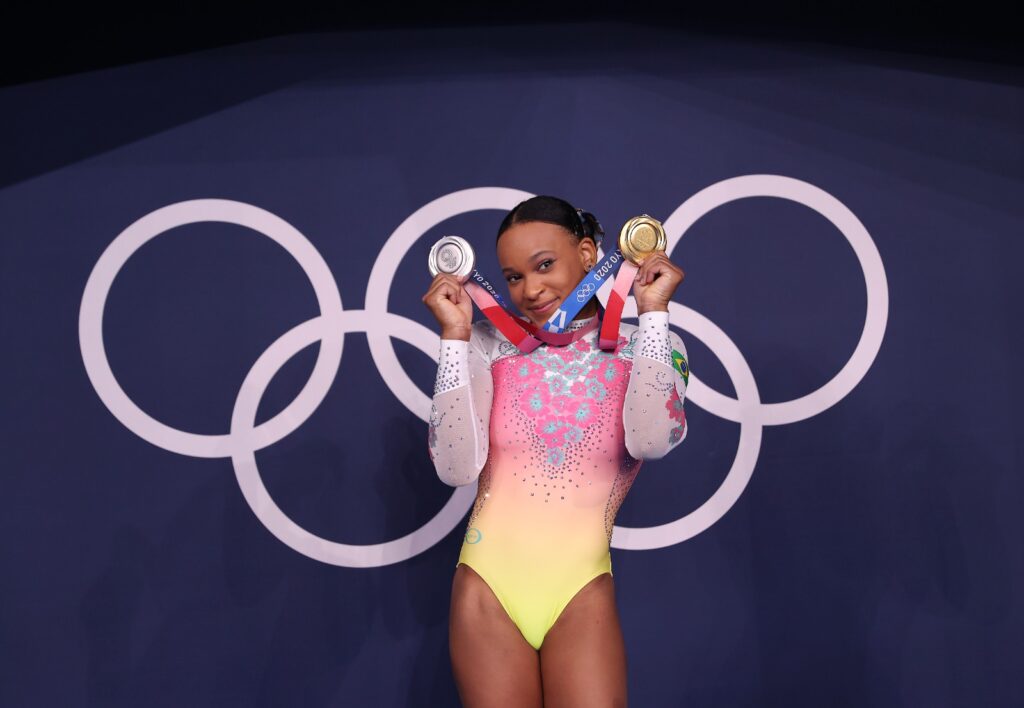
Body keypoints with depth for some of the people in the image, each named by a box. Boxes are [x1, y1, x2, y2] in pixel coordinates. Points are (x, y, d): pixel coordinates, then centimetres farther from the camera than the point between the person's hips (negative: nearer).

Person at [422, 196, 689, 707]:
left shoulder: (645, 347, 1)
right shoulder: (491, 344, 0)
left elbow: (651, 442, -19)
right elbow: (456, 469, -11)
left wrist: (653, 312, -14)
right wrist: (455, 334, -12)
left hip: (580, 592, 0)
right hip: (488, 585, 1)